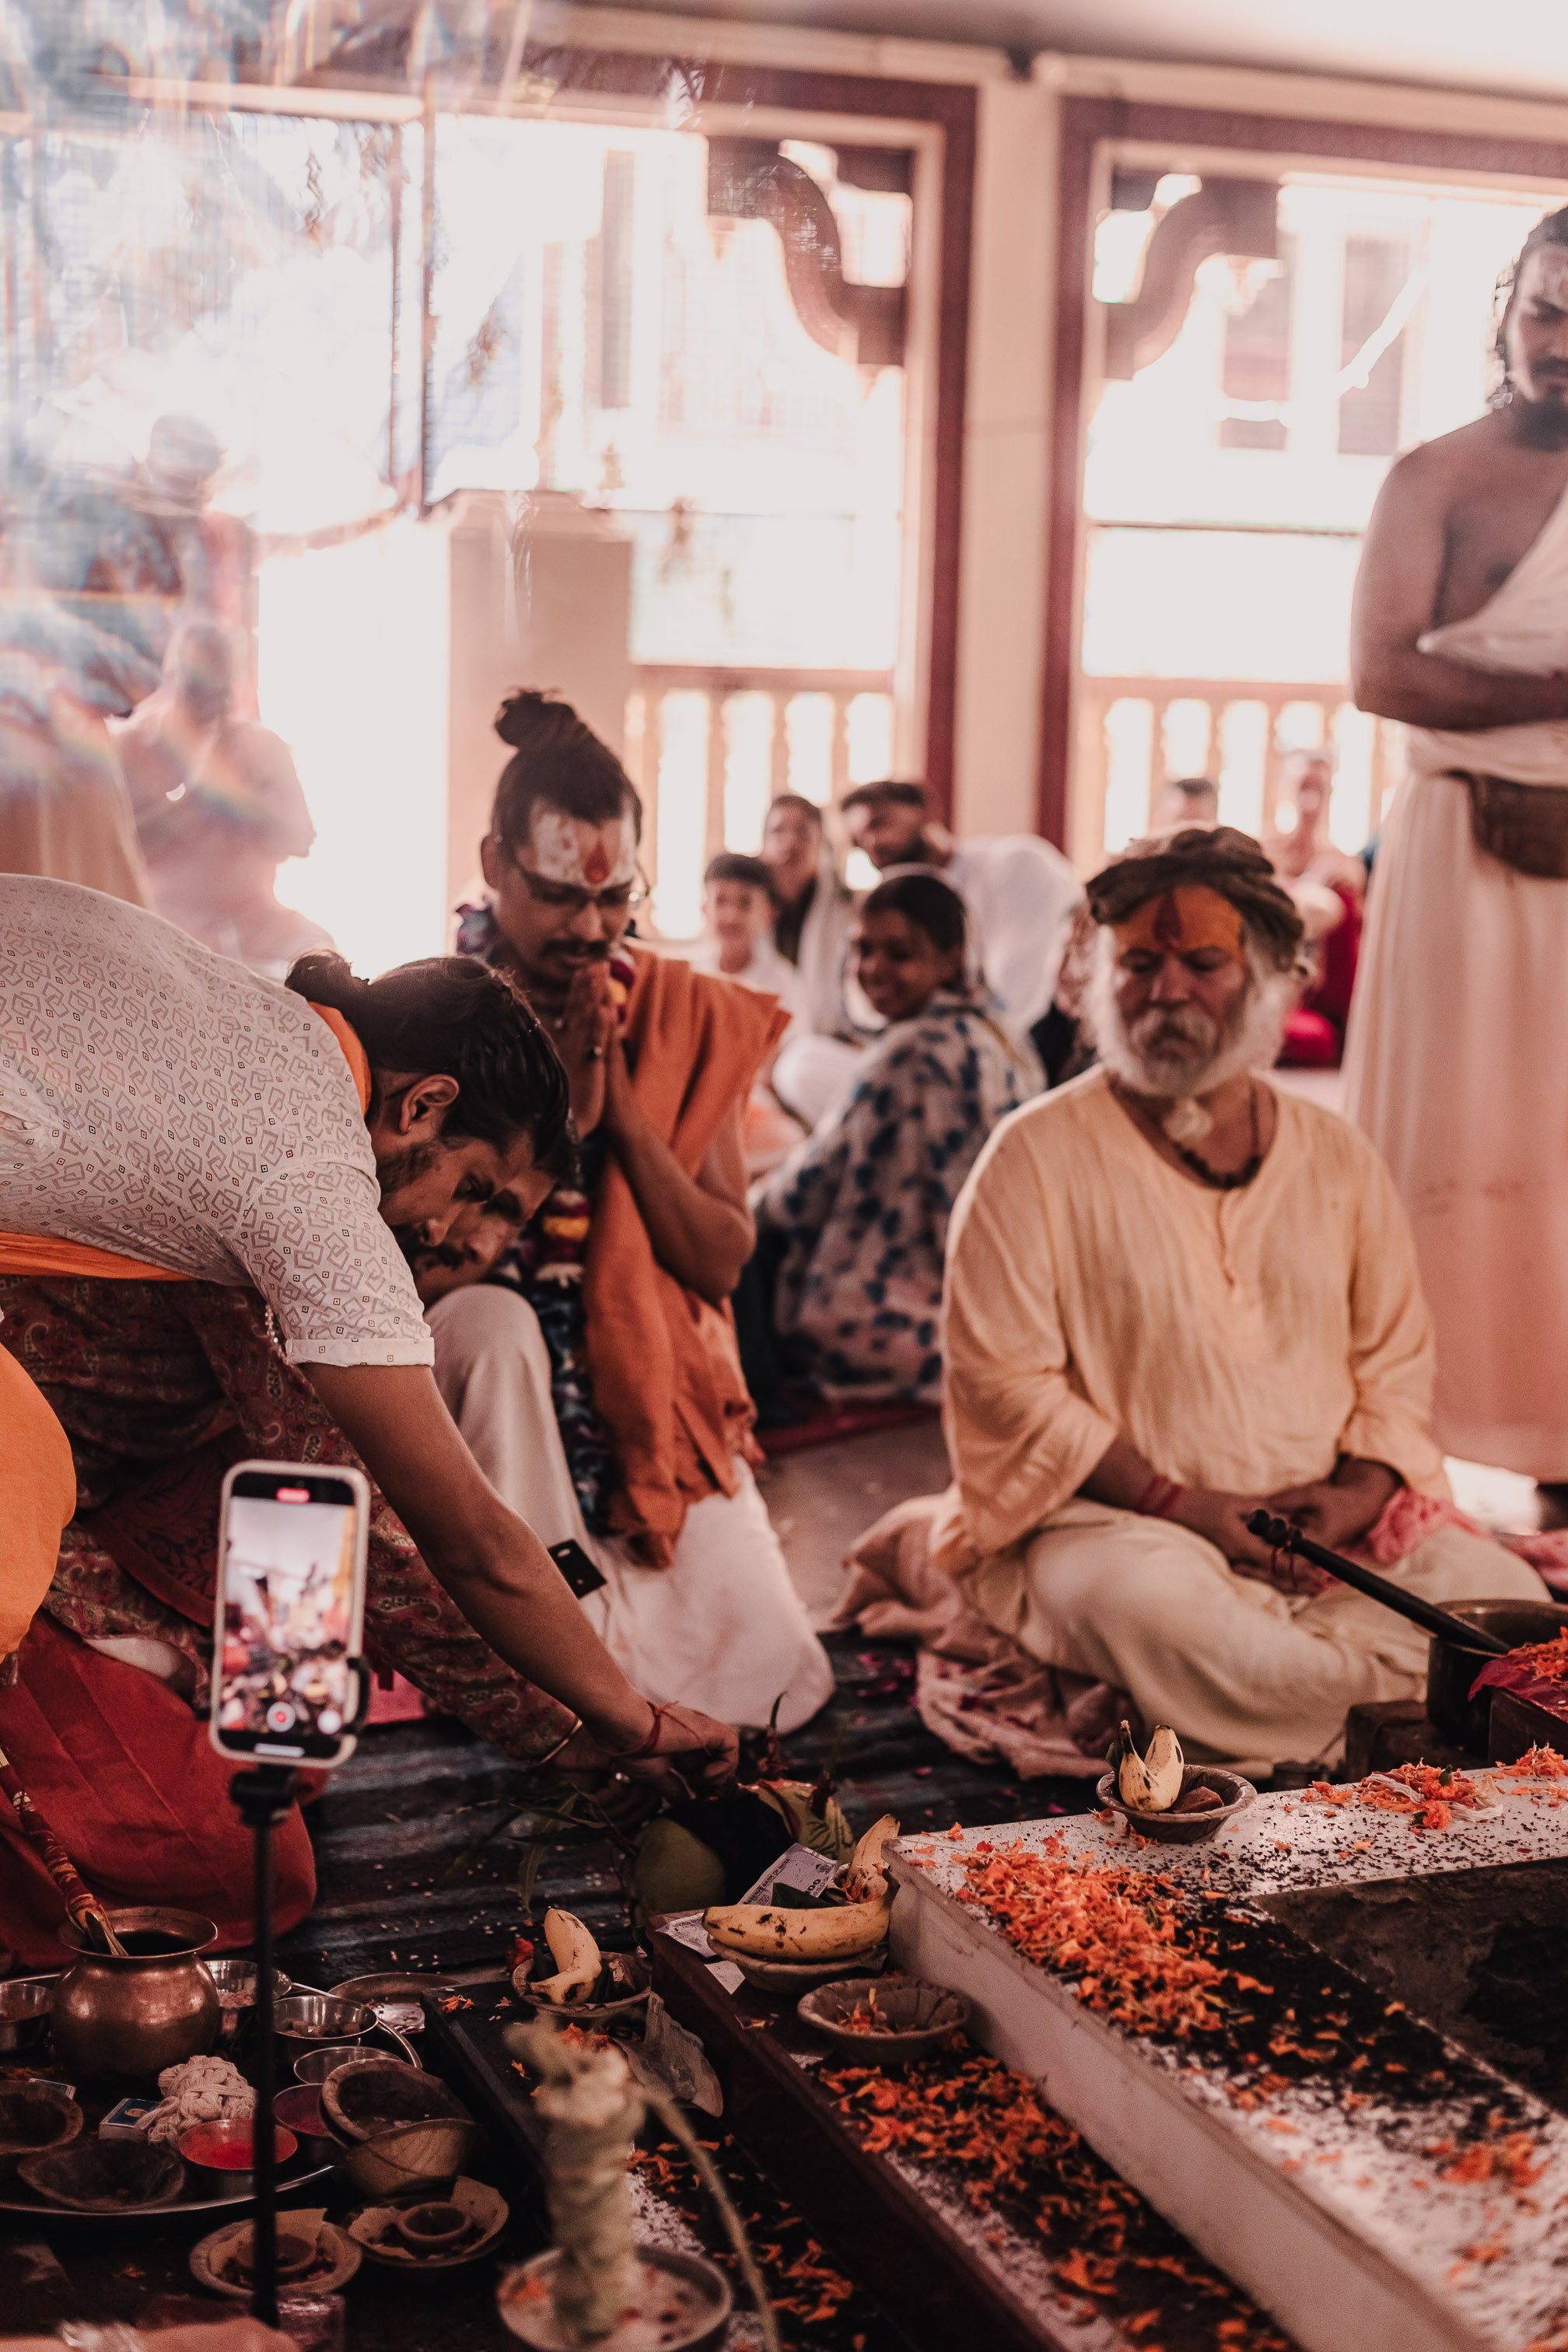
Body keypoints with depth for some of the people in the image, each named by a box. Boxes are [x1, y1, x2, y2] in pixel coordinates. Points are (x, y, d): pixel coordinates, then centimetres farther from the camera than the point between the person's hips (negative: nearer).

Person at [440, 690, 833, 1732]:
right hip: (479, 1377, -2)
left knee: (771, 1684, -15)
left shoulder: (689, 1016, 2)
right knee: (496, 1322, -38)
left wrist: (622, 1109, -15)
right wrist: (558, 1116, -20)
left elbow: (723, 1260, -3)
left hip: (651, 1387, 2)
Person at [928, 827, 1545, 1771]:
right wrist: (1185, 1505, -15)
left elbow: (1396, 1363, 13)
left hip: (1333, 1521, 3)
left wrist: (1358, 1494, -9)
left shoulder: (1338, 1156, 11)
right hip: (1114, 1518, -3)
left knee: (1509, 1603, -20)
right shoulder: (1038, 1155, -2)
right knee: (1154, 1608, -36)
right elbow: (1003, 1378, -9)